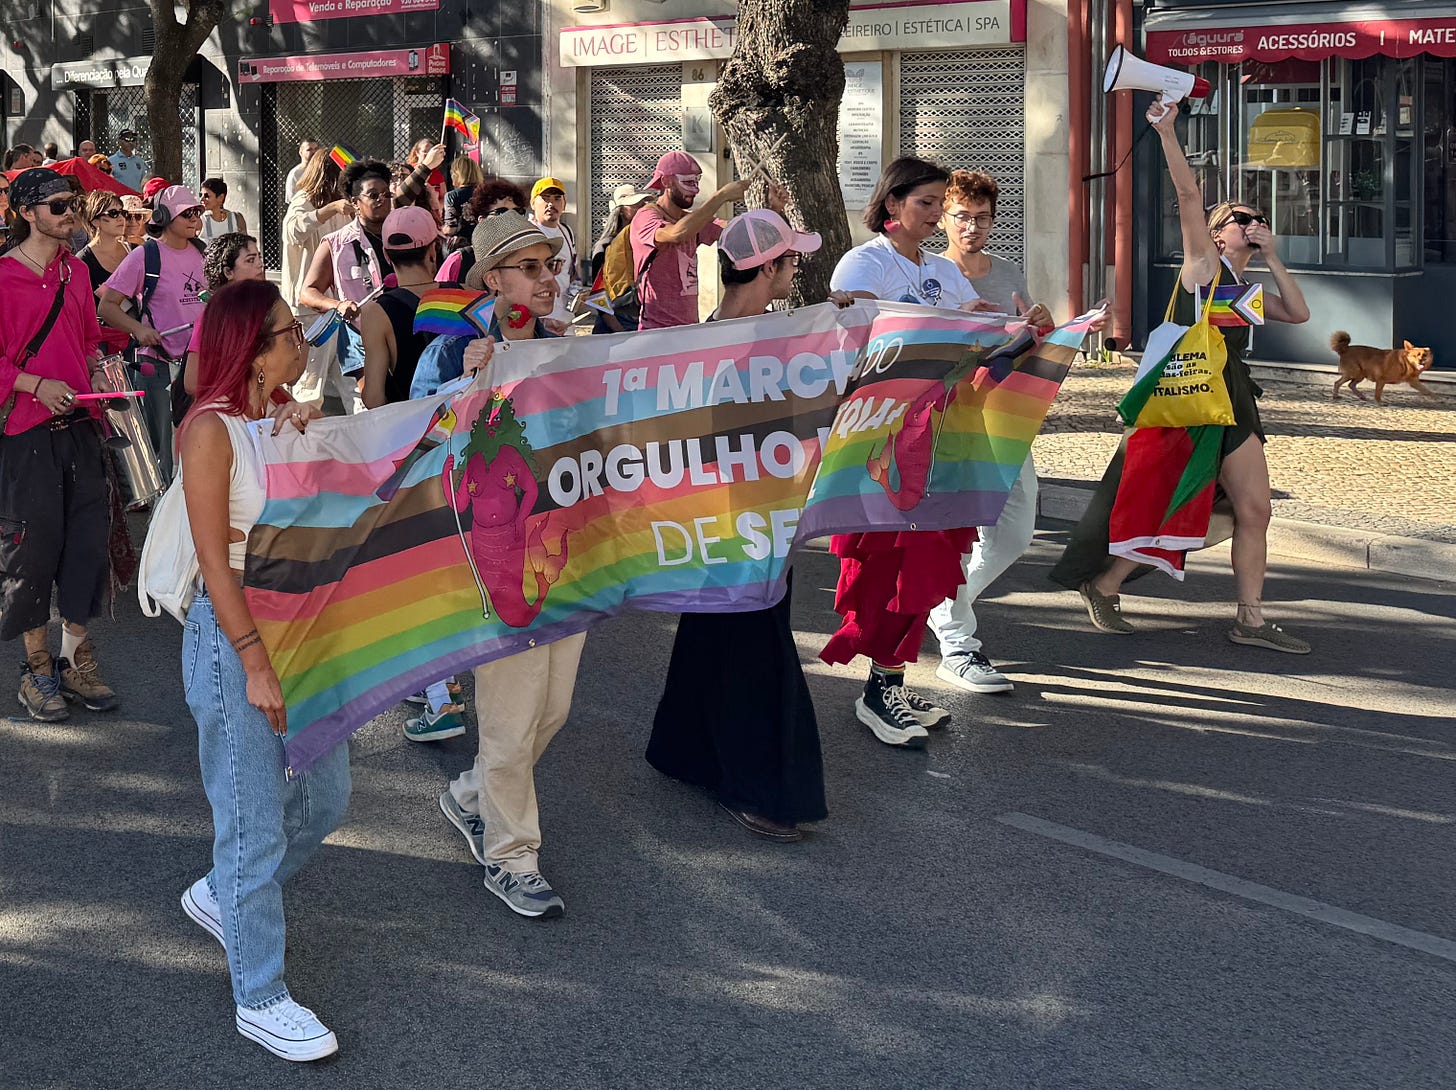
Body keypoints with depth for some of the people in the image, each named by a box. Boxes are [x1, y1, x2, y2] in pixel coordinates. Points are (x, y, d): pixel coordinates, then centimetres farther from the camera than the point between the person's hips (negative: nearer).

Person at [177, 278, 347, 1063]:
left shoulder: (287, 418, 6)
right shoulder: (211, 430, -16)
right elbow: (214, 562, -17)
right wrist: (257, 665, -19)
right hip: (234, 636, -8)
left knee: (325, 798, 18)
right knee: (255, 827, 2)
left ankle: (221, 897, 41)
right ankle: (259, 999, 16)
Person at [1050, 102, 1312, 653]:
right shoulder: (1204, 262, 2)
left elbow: (1298, 313, 10)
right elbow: (1188, 194, -7)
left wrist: (1271, 256, 8)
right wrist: (1167, 133, -16)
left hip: (1233, 402, 8)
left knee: (1255, 511, 2)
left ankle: (1251, 618, 7)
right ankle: (1103, 586, 16)